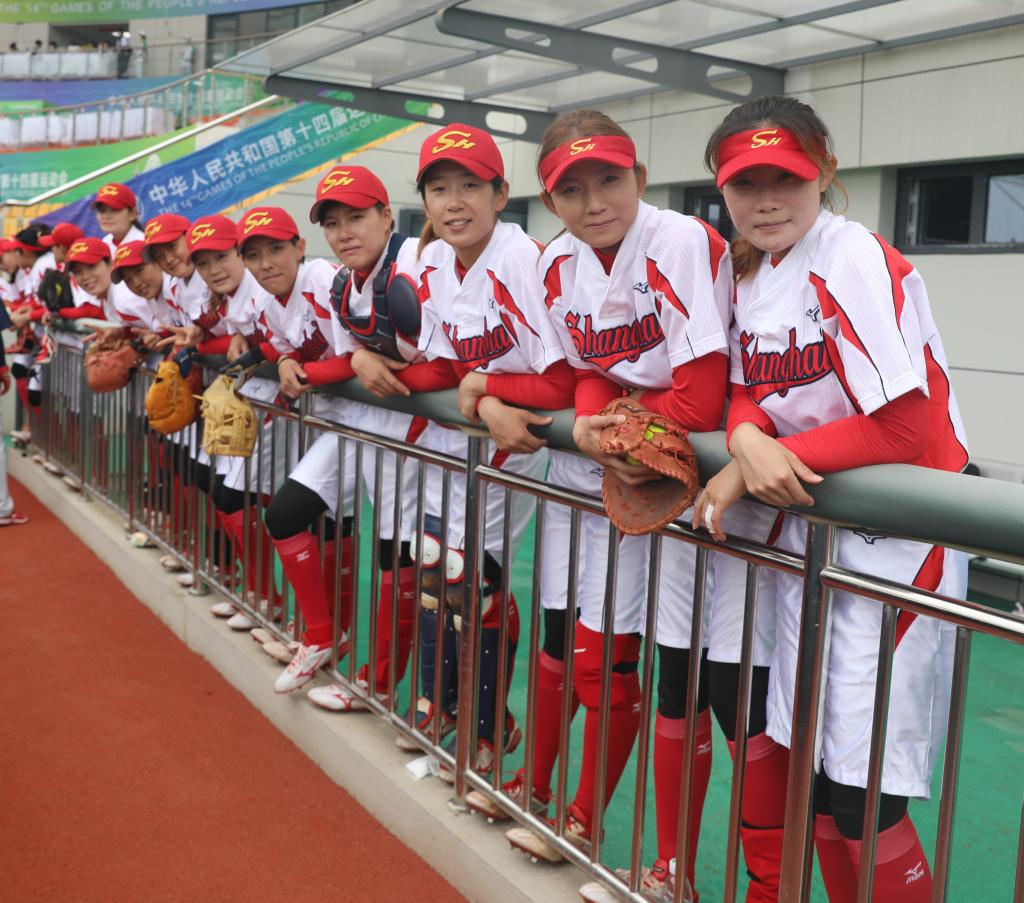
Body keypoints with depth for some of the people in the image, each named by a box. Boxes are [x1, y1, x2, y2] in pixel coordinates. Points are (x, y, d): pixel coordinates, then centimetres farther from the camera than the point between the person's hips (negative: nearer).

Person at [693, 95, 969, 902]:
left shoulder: (857, 261, -16)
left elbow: (904, 429, -22)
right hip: (806, 527, 7)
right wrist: (747, 438, -17)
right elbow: (745, 392, 8)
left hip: (894, 538, -7)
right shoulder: (749, 273, 7)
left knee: (860, 778, -5)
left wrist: (752, 472, -17)